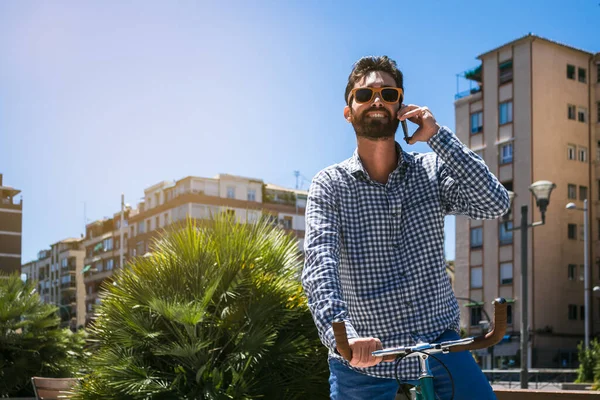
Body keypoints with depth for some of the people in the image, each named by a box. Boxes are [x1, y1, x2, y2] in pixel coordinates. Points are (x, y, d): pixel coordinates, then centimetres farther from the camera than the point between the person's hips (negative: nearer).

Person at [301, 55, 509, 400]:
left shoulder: (430, 171, 2)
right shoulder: (330, 185, -4)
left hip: (437, 344, 1)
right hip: (362, 357, -1)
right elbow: (320, 263, -18)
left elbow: (495, 204, -13)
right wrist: (341, 333, -35)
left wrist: (437, 135, -15)